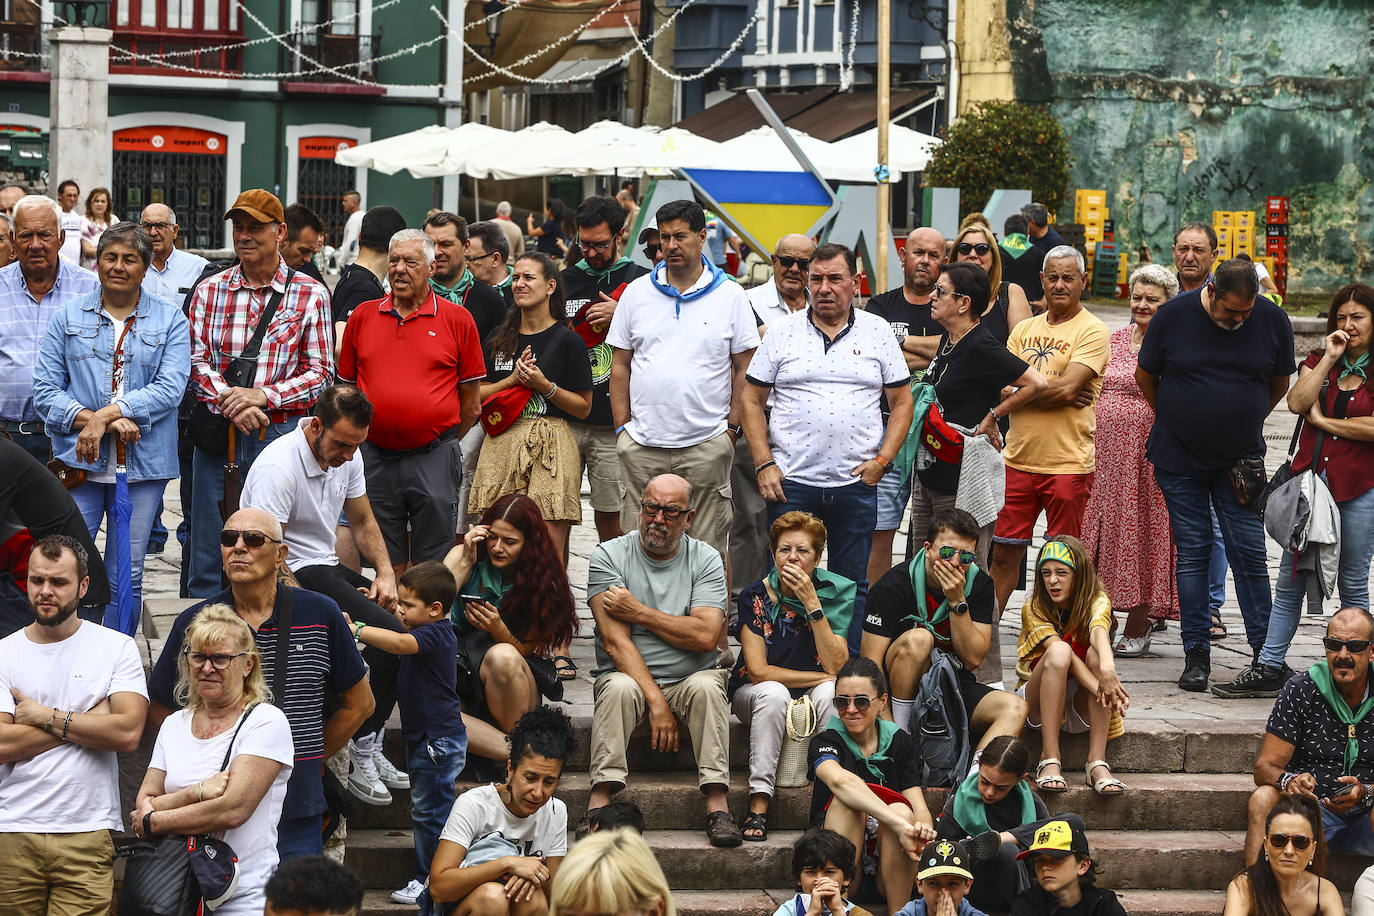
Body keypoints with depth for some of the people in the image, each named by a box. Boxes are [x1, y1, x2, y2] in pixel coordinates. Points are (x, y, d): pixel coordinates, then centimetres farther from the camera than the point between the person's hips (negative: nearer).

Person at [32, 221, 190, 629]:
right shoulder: (67, 316, 8)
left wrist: (104, 416, -16)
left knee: (125, 578, 3)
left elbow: (170, 388, -6)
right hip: (78, 460, 0)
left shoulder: (170, 320, 7)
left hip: (143, 465, 0)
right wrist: (100, 422, -13)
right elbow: (44, 390, 2)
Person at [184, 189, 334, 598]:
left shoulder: (311, 295, 3)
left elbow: (320, 372, -1)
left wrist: (264, 396, -15)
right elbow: (196, 361, 3)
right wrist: (229, 401, -16)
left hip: (281, 436, -2)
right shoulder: (210, 291, 9)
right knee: (208, 553, 4)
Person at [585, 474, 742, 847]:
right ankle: (599, 801, -38)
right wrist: (655, 702, -22)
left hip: (688, 679, 1)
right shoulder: (609, 556, -2)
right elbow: (615, 641, -12)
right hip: (630, 675, -1)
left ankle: (717, 806, -35)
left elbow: (705, 636, -12)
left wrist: (638, 611, -13)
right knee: (620, 688, -34)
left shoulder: (706, 560, 2)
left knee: (706, 686, -31)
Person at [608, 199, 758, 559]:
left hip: (707, 445, -2)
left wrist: (732, 427, -2)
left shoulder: (730, 296, 4)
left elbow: (744, 368, 5)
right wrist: (622, 428, 4)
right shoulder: (637, 292, 9)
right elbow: (620, 366, 12)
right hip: (642, 445, 2)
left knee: (707, 547, 0)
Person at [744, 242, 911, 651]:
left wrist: (882, 460, -3)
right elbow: (752, 400, 6)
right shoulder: (783, 333, 5)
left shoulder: (877, 333, 6)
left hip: (856, 483, 1)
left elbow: (902, 402, 9)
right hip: (791, 481, -1)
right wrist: (764, 465, -3)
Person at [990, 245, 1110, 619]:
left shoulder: (1092, 331, -4)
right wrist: (1054, 392, -12)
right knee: (1004, 552, 8)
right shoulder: (1024, 329, 13)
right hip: (1018, 458, 5)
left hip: (1068, 463, -4)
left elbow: (1067, 387, -16)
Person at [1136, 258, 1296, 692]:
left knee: (1249, 552, -3)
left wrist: (1245, 423, 12)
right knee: (1192, 553, 2)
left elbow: (1280, 382, 10)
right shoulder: (1173, 315, -9)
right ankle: (1196, 655, 7)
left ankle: (1265, 652, 2)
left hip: (1240, 458, 0)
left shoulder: (1272, 319, -6)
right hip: (1179, 459, 0)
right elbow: (1146, 376, 6)